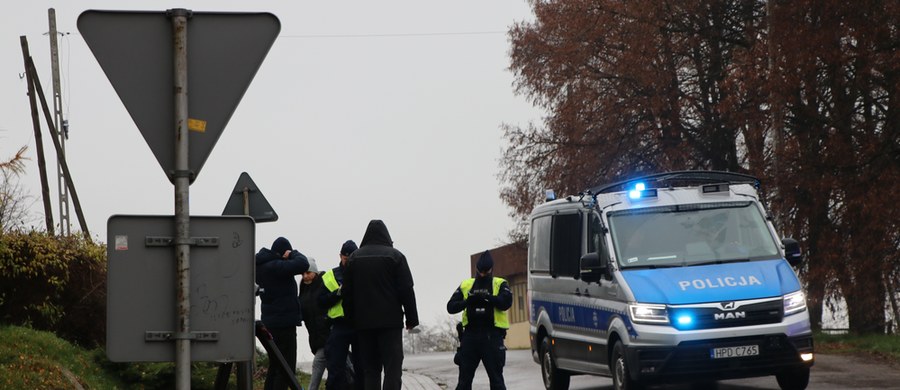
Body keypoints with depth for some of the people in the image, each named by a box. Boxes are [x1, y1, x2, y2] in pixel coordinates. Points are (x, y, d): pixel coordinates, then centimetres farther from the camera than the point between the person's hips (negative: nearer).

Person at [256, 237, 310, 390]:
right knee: (286, 367, -8)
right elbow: (302, 264, -26)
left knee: (275, 366, 16)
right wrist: (293, 254, -8)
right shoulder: (275, 267, -18)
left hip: (270, 322, 10)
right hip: (284, 322, -10)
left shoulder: (262, 267, 11)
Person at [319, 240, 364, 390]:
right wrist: (337, 293, -10)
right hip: (339, 326, 0)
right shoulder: (330, 276, 10)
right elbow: (322, 302, 5)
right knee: (336, 368, -2)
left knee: (361, 368, 5)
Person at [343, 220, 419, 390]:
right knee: (393, 367, -5)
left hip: (363, 322, 3)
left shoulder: (354, 258, 9)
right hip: (390, 321, -3)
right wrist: (412, 318, 1)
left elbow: (347, 292, 9)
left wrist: (351, 318, 14)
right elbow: (407, 290, -4)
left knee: (370, 369, 7)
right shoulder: (394, 256, -2)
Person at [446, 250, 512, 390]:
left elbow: (506, 302, -13)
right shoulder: (465, 285, 12)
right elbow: (451, 307, 4)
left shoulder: (500, 284, 6)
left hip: (492, 336, -2)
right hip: (470, 335, 2)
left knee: (496, 378, 2)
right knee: (464, 378, 5)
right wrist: (467, 301, -14)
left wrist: (486, 297, -24)